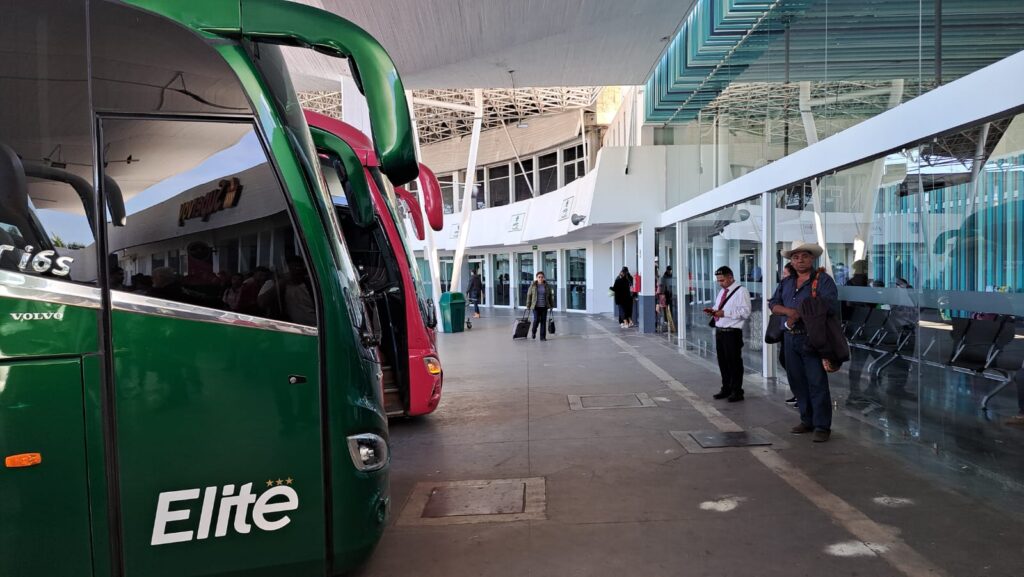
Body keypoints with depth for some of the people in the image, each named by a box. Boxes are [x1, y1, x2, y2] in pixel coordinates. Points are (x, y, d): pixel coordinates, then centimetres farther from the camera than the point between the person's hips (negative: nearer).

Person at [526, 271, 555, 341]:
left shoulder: (547, 285, 3)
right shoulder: (533, 285, 0)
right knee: (536, 320, -9)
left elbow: (550, 296, 9)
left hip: (544, 306, 2)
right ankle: (533, 331, 22)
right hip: (536, 306, -2)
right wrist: (528, 306, -2)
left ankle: (543, 336, 8)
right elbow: (529, 295, 2)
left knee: (543, 321, 1)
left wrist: (551, 305, 7)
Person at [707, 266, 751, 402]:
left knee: (734, 362, 1)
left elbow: (745, 312, -18)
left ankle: (737, 392, 12)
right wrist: (714, 311, 5)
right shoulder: (722, 291, 17)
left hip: (732, 333, -8)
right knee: (722, 361, 15)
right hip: (719, 331, 8)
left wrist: (725, 313, -21)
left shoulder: (741, 291, -10)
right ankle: (726, 389, 27)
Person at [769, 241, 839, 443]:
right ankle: (807, 421, 22)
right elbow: (773, 304, 10)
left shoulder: (823, 280, -2)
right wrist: (788, 311, -12)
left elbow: (830, 305, -15)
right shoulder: (786, 283, 17)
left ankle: (822, 426, -1)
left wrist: (799, 314, -16)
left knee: (817, 383, -6)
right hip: (790, 338, 6)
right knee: (797, 382, 11)